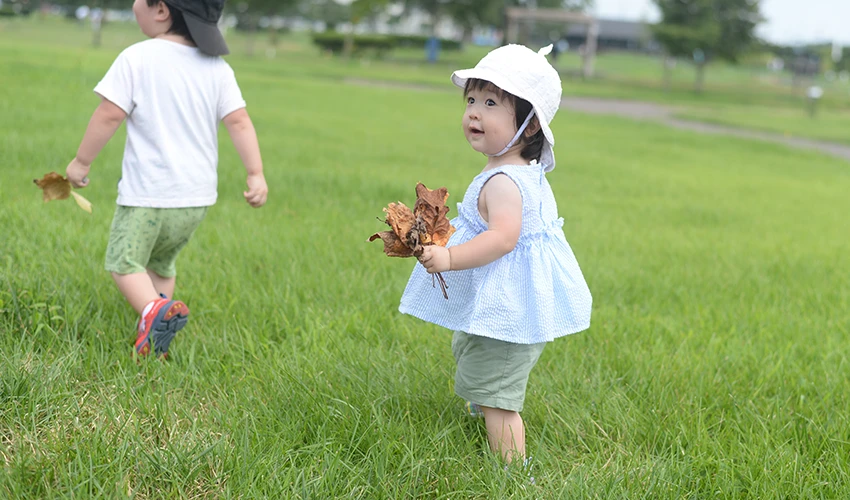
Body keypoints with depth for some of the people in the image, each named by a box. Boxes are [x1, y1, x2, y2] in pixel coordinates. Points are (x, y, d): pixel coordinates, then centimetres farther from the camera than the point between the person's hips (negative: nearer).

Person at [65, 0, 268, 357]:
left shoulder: (137, 58, -12)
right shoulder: (218, 68, 3)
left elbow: (110, 114, -14)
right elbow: (239, 121, -3)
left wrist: (81, 161, -3)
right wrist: (256, 174, -2)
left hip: (147, 193, -6)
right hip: (198, 197, 6)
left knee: (124, 262, 4)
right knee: (161, 263, 24)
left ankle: (154, 310, -23)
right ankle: (154, 335, 23)